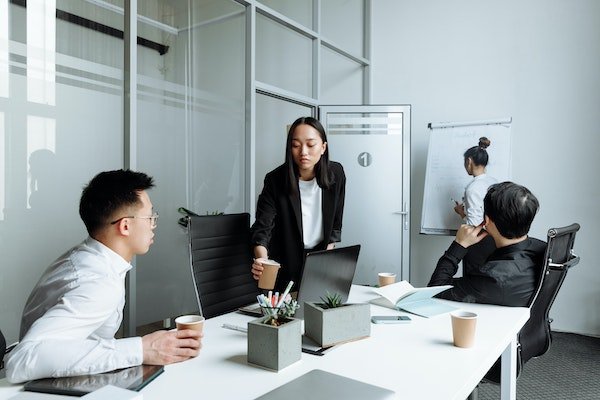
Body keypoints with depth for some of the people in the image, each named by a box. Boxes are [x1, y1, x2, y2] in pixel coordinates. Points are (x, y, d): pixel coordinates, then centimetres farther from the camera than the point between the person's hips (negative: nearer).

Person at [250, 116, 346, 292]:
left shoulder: (336, 174, -12)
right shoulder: (275, 180, -21)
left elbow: (335, 224, -1)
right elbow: (262, 229, -26)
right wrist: (262, 260, -44)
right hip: (287, 264, -2)